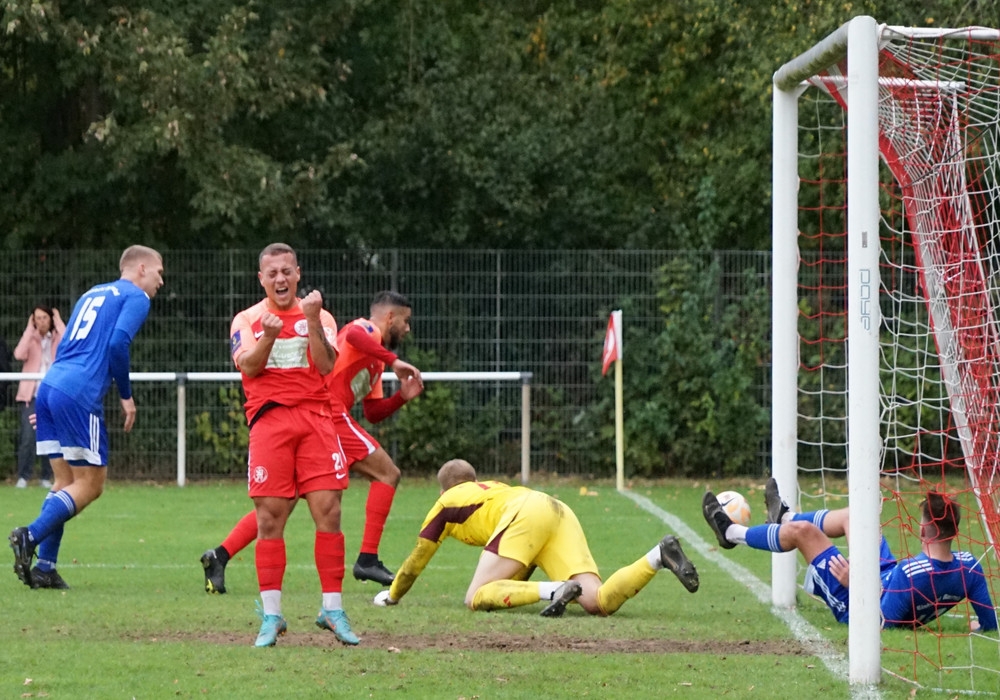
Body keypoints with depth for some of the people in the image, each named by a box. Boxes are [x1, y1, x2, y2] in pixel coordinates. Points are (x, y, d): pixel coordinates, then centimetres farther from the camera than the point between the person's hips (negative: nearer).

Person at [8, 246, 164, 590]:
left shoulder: (93, 293, 27)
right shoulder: (136, 298, 3)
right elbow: (118, 343, -12)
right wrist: (126, 396, -3)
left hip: (50, 385, 8)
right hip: (80, 395, -8)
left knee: (66, 482, 12)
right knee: (90, 484, -2)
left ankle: (44, 566, 3)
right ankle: (31, 536, -18)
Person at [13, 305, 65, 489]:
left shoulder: (58, 338, 7)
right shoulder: (30, 338, 7)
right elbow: (19, 354, -13)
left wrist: (59, 323, -9)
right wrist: (29, 329, -9)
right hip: (31, 396, 0)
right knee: (27, 437, -10)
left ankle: (46, 477, 10)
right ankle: (23, 477, -4)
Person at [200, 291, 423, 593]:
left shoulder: (376, 359, 32)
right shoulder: (367, 329, 4)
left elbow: (373, 413, 30)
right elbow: (353, 336, -23)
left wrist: (402, 396, 16)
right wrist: (393, 360, -21)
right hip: (329, 412, -9)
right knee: (387, 473, -2)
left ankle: (220, 555, -2)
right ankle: (368, 558, -8)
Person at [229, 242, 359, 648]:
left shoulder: (318, 317, 13)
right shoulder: (247, 320, 12)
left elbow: (327, 365, -3)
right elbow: (247, 367, -5)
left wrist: (312, 323, -15)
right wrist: (268, 336, -21)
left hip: (315, 419, 1)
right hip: (269, 420, -1)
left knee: (328, 511, -6)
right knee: (269, 519, -4)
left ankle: (332, 608, 1)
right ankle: (271, 616, 0)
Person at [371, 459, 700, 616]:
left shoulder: (446, 503, 26)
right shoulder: (492, 489, 42)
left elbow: (416, 560, 34)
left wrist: (392, 595, 48)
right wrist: (516, 588, 65)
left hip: (526, 514, -6)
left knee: (476, 598, -8)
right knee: (600, 602, -9)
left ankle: (554, 591, -29)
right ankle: (659, 556, -28)